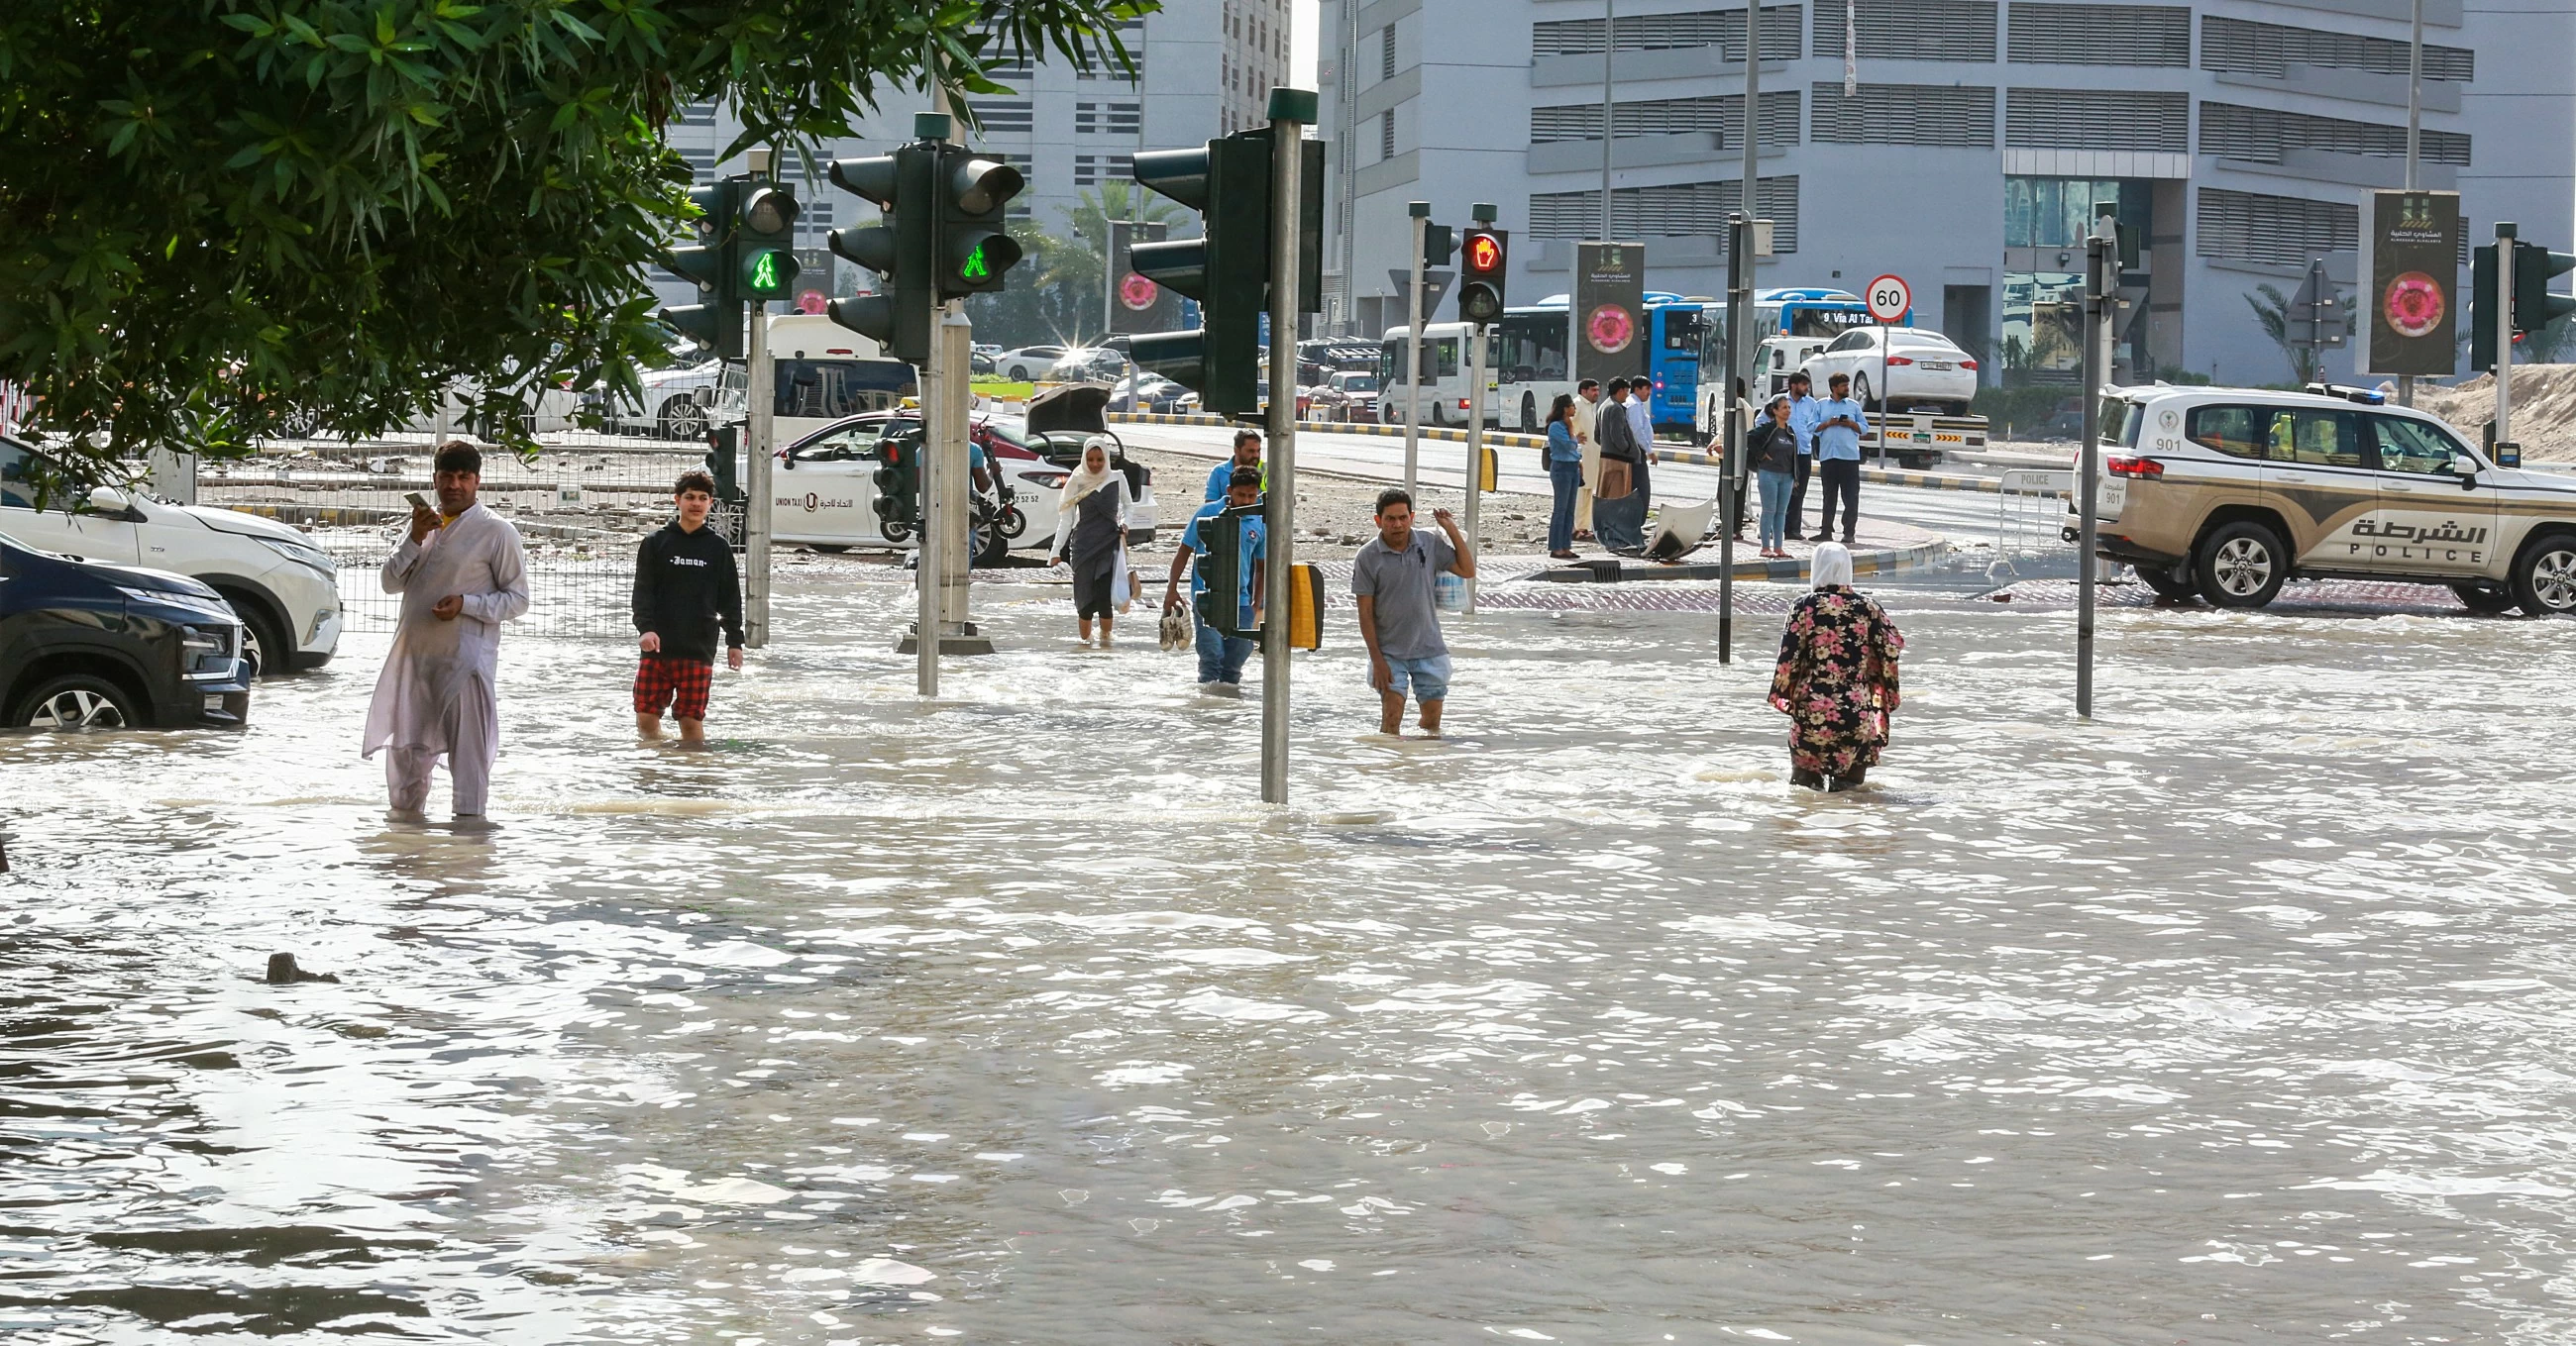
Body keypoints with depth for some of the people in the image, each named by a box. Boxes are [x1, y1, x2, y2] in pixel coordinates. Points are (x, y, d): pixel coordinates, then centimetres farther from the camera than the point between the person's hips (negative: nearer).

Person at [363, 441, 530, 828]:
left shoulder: (496, 531, -3)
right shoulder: (427, 525, 16)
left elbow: (517, 599, -4)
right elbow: (391, 582, 10)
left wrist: (465, 604, -18)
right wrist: (415, 539, -5)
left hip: (466, 654, -6)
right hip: (415, 650, 6)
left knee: (468, 736, -10)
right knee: (408, 738, 14)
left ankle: (470, 812, -7)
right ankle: (407, 806, 28)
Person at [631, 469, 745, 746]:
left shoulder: (718, 547, 9)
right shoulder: (656, 543, 6)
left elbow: (730, 598, 12)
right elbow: (643, 591, 1)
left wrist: (734, 641, 8)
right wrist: (645, 627, -14)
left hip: (699, 650, 0)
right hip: (657, 648, 0)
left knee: (691, 719, -6)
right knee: (646, 717, -2)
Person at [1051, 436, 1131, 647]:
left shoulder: (1117, 479, 4)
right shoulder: (1077, 482, 3)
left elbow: (1127, 507, 20)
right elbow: (1066, 519, 6)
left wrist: (1124, 524, 0)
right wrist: (1057, 550, 1)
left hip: (1110, 543, 0)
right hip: (1083, 545, 0)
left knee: (1104, 593, -13)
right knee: (1085, 597, -3)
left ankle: (1105, 636, 3)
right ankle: (1085, 639, 10)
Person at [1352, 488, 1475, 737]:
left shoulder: (1429, 545, -1)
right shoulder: (1368, 557, -8)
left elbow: (1467, 571, 3)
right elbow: (1365, 611, -6)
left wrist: (1452, 530, -6)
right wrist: (1376, 658, -11)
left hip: (1429, 649, 2)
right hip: (1390, 653, -2)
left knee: (1432, 721, 10)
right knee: (1391, 718, -10)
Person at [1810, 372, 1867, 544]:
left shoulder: (1854, 406, 10)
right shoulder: (1821, 405, 11)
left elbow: (1864, 427, 10)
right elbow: (1813, 427, 5)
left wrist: (1851, 424, -8)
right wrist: (1828, 423, -9)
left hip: (1849, 457, -1)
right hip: (1827, 457, 1)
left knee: (1851, 497, -6)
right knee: (1829, 496, 8)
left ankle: (1848, 533, -4)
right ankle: (1826, 531, 14)